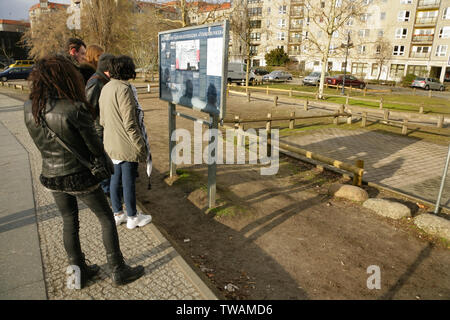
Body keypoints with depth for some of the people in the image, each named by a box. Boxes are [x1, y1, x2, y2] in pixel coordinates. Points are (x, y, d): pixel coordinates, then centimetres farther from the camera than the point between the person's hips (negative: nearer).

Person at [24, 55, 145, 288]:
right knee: (106, 219, 12)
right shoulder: (75, 109, -25)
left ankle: (79, 271, 36)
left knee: (69, 222, 21)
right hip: (79, 176, -6)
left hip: (51, 175, 6)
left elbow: (41, 142, 4)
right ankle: (118, 271, 23)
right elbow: (94, 144, -13)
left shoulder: (29, 108, -6)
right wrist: (104, 162, 5)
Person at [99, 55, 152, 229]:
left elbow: (102, 119, 13)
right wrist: (141, 145, -15)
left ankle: (117, 213, 32)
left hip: (111, 143, 9)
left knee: (115, 178, 17)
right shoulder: (124, 89, -20)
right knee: (129, 181, 4)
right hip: (127, 145, -8)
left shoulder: (106, 88, 7)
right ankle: (132, 217, 20)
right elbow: (129, 123, -22)